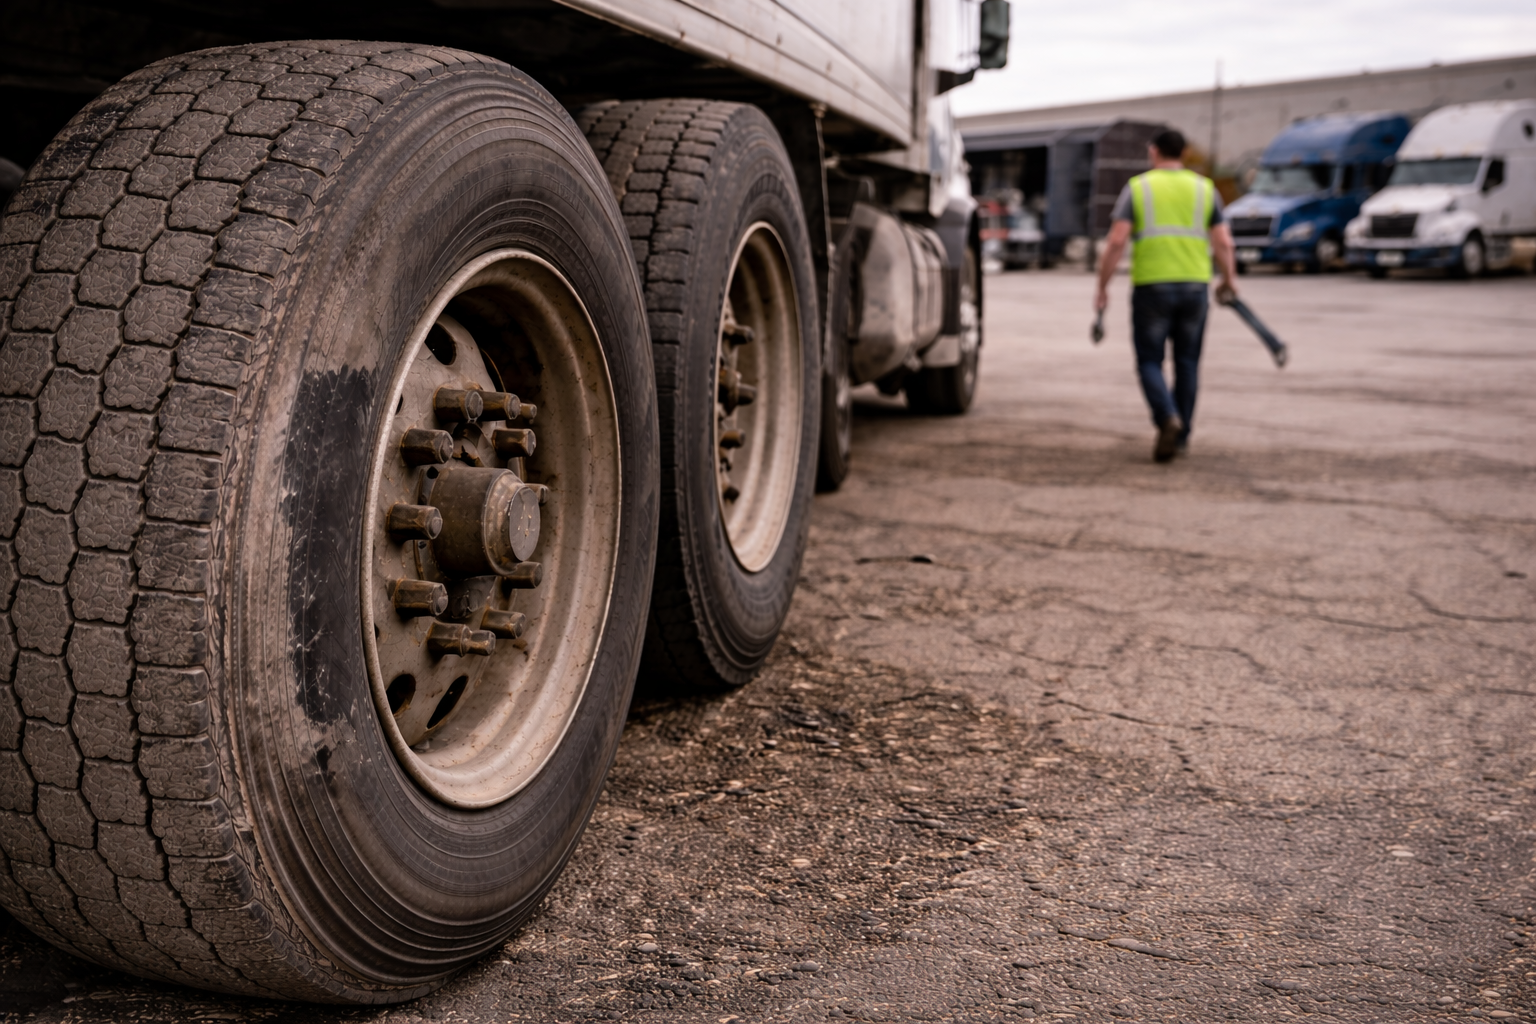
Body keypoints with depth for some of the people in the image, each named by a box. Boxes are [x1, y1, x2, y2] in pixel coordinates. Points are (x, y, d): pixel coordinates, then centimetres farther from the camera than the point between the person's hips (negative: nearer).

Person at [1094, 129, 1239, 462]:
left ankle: (1168, 419, -19)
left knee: (1150, 362, 6)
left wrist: (1102, 287, -4)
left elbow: (1116, 241, -10)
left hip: (1151, 287, -2)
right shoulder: (1204, 189, 7)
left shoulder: (1137, 188, 1)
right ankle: (1181, 436, 16)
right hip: (1195, 285, 2)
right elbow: (1223, 243, 1)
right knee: (1187, 363, 14)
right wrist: (1229, 279, 18)